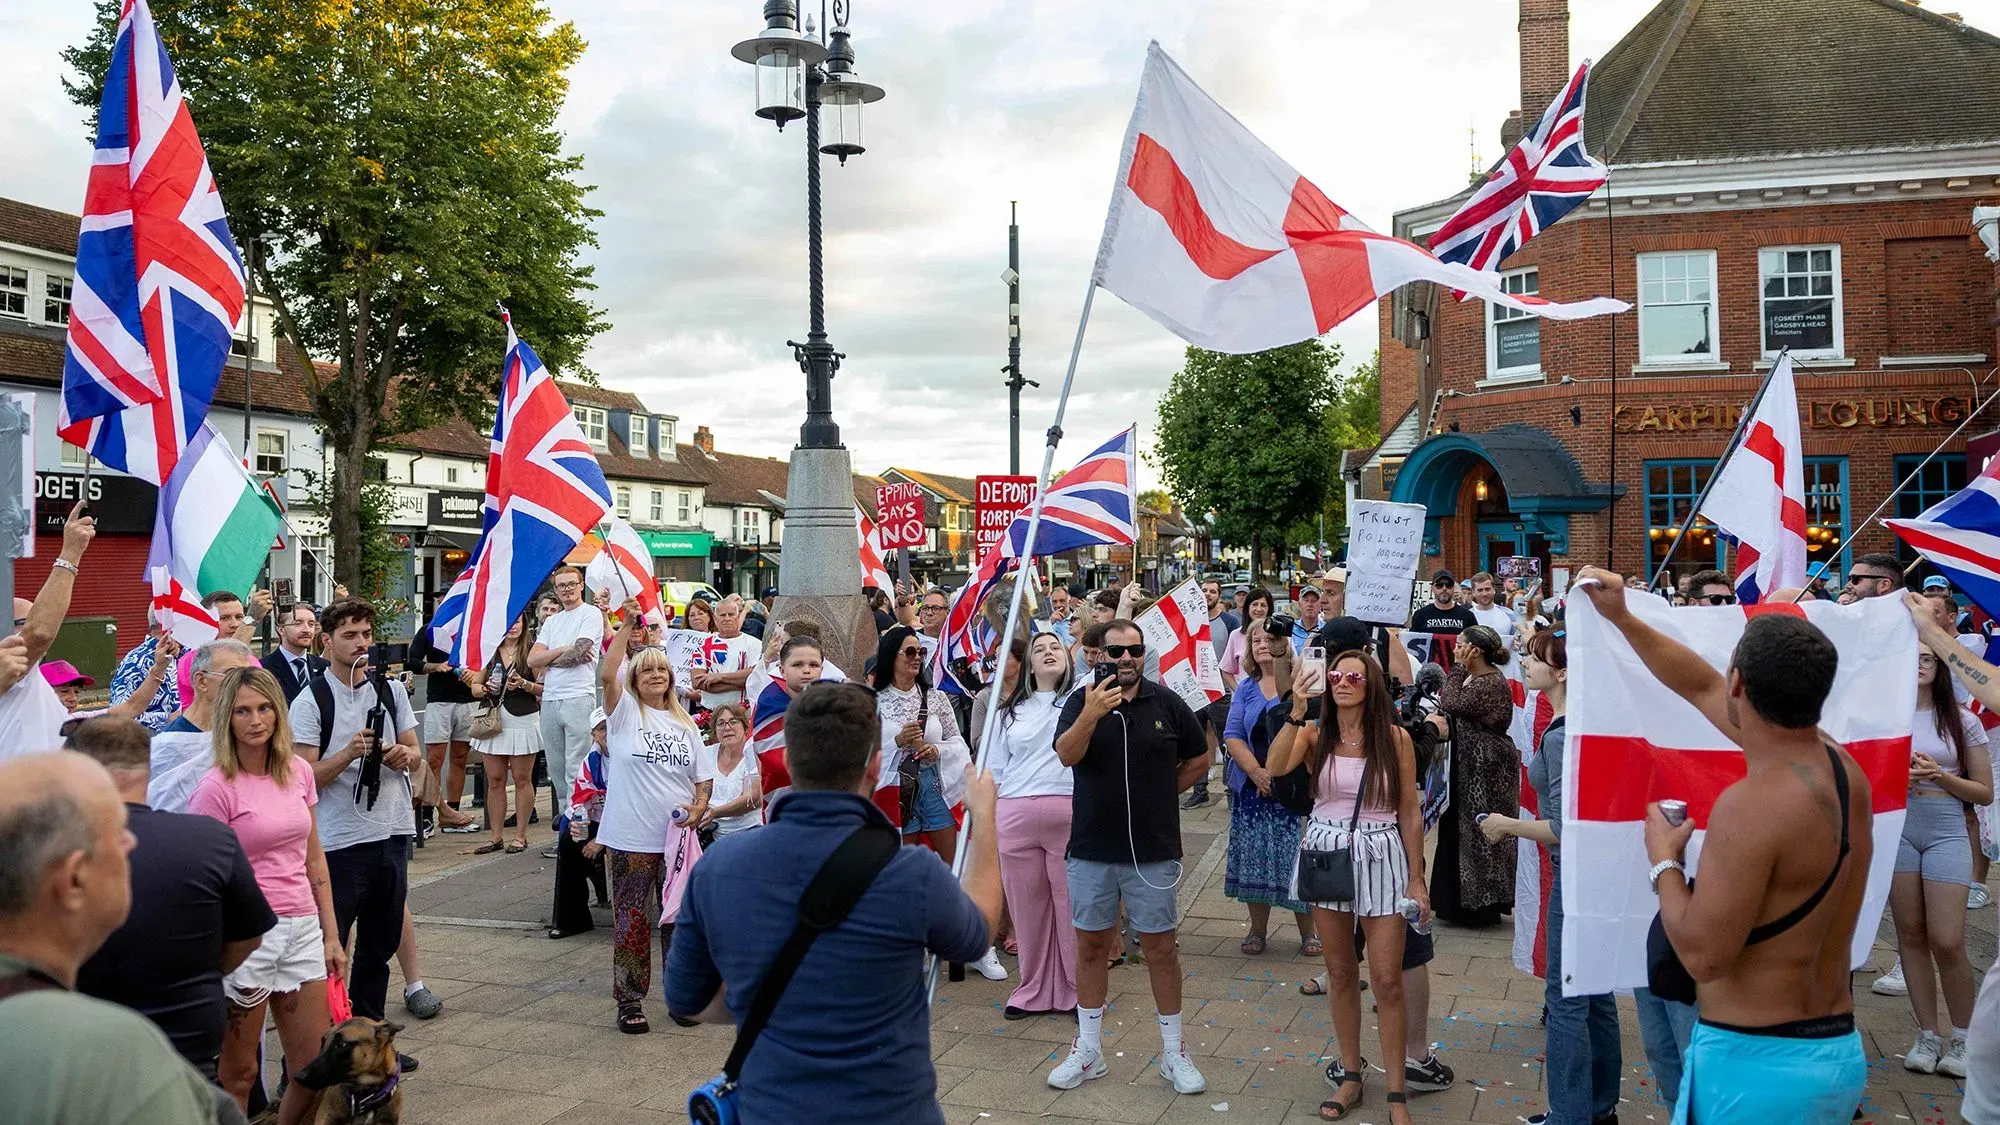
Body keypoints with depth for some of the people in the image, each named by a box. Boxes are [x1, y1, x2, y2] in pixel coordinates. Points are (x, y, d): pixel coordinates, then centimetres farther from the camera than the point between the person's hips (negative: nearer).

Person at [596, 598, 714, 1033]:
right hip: (631, 839, -4)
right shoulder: (625, 713, 0)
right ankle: (628, 1002, 13)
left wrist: (699, 807, -5)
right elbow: (607, 674, -19)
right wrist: (627, 625, -20)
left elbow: (704, 776, 14)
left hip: (678, 838, 4)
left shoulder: (685, 724, 12)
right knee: (631, 923, 2)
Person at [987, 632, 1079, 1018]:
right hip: (1016, 815, 3)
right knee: (1027, 904, 7)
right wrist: (986, 821, 11)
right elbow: (994, 769, 15)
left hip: (1070, 814, -2)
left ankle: (1078, 990, 13)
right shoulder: (1009, 711, 16)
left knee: (1072, 903, 0)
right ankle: (1034, 991, 20)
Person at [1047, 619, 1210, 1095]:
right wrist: (1091, 715, -36)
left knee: (1161, 948, 6)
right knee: (1091, 947, 11)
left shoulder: (1166, 703, 0)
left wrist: (1160, 790, 4)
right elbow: (1067, 755, -20)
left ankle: (1173, 1051, 20)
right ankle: (1088, 1051, 23)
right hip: (1092, 849, 0)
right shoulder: (1081, 701, -3)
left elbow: (1199, 758, 13)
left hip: (1154, 850, 0)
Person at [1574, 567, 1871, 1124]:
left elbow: (1704, 956, -22)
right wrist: (1621, 619, 18)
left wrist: (1664, 864, -6)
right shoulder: (1843, 768, 2)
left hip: (1757, 1063, -8)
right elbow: (1702, 687, 14)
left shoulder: (1752, 806, -25)